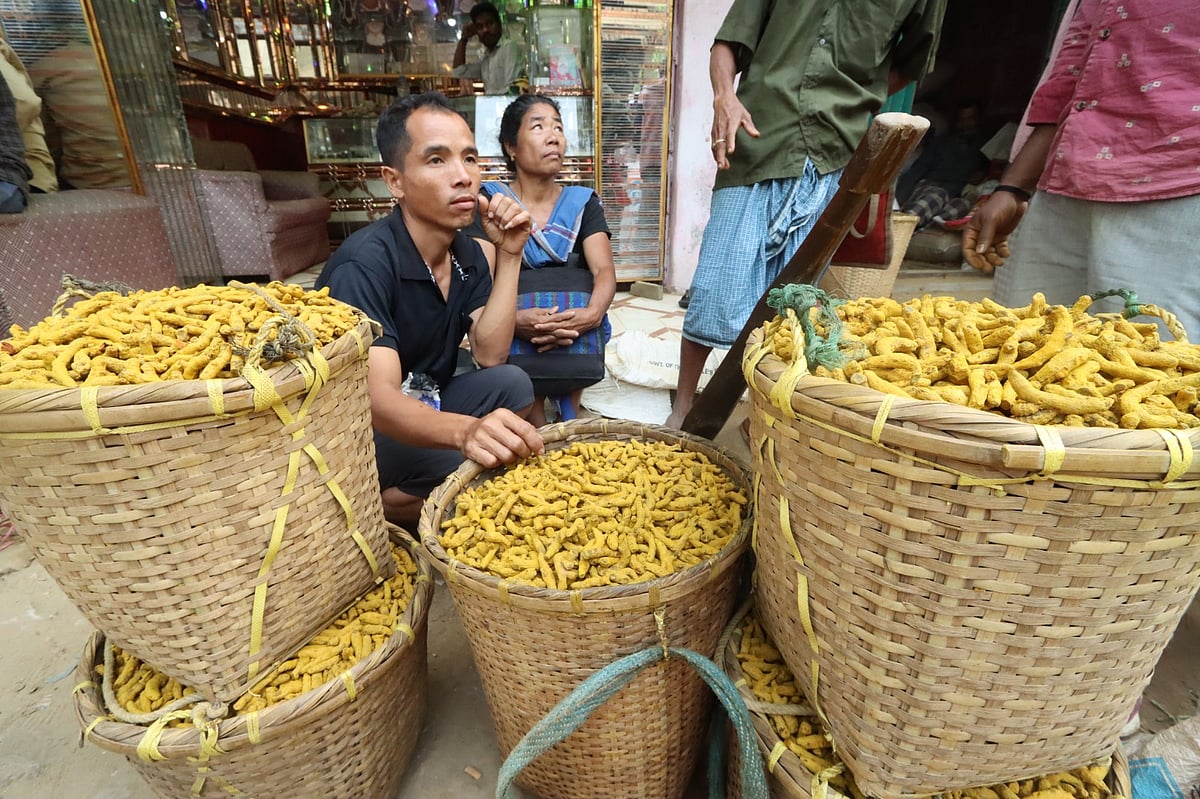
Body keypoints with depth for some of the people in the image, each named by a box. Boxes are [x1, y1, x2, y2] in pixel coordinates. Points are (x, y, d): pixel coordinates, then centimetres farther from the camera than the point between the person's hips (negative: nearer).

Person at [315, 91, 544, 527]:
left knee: (512, 385, -16)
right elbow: (377, 398, -35)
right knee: (472, 466, -29)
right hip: (358, 427, -7)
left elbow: (489, 355, -9)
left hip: (424, 406, 7)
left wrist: (509, 255, -16)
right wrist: (464, 431, -55)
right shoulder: (364, 265, -24)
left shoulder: (467, 252, 0)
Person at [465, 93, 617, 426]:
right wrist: (511, 319, -29)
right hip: (517, 333, -2)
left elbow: (604, 270, -1)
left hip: (577, 325, 2)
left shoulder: (583, 202, 13)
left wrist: (593, 313, -25)